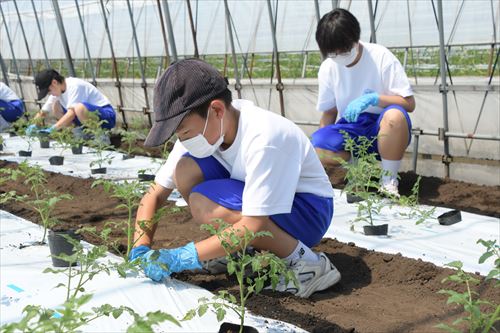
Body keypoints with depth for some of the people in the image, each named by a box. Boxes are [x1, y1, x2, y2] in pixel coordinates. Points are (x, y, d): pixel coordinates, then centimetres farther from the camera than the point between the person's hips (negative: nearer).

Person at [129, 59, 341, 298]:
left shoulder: (263, 138, -33)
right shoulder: (199, 129, -11)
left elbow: (253, 226, -34)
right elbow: (155, 195, -5)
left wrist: (181, 258, -33)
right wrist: (141, 251, -20)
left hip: (307, 209, -7)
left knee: (204, 204, -28)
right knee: (185, 170, -14)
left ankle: (305, 263, -16)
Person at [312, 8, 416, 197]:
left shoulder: (380, 57, -11)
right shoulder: (328, 68, -1)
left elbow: (409, 103, -12)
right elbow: (329, 112, 10)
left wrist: (373, 98, -27)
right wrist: (320, 143, -5)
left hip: (383, 131, -3)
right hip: (351, 130, 3)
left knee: (395, 115, -39)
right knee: (315, 150, -29)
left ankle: (389, 180, -17)